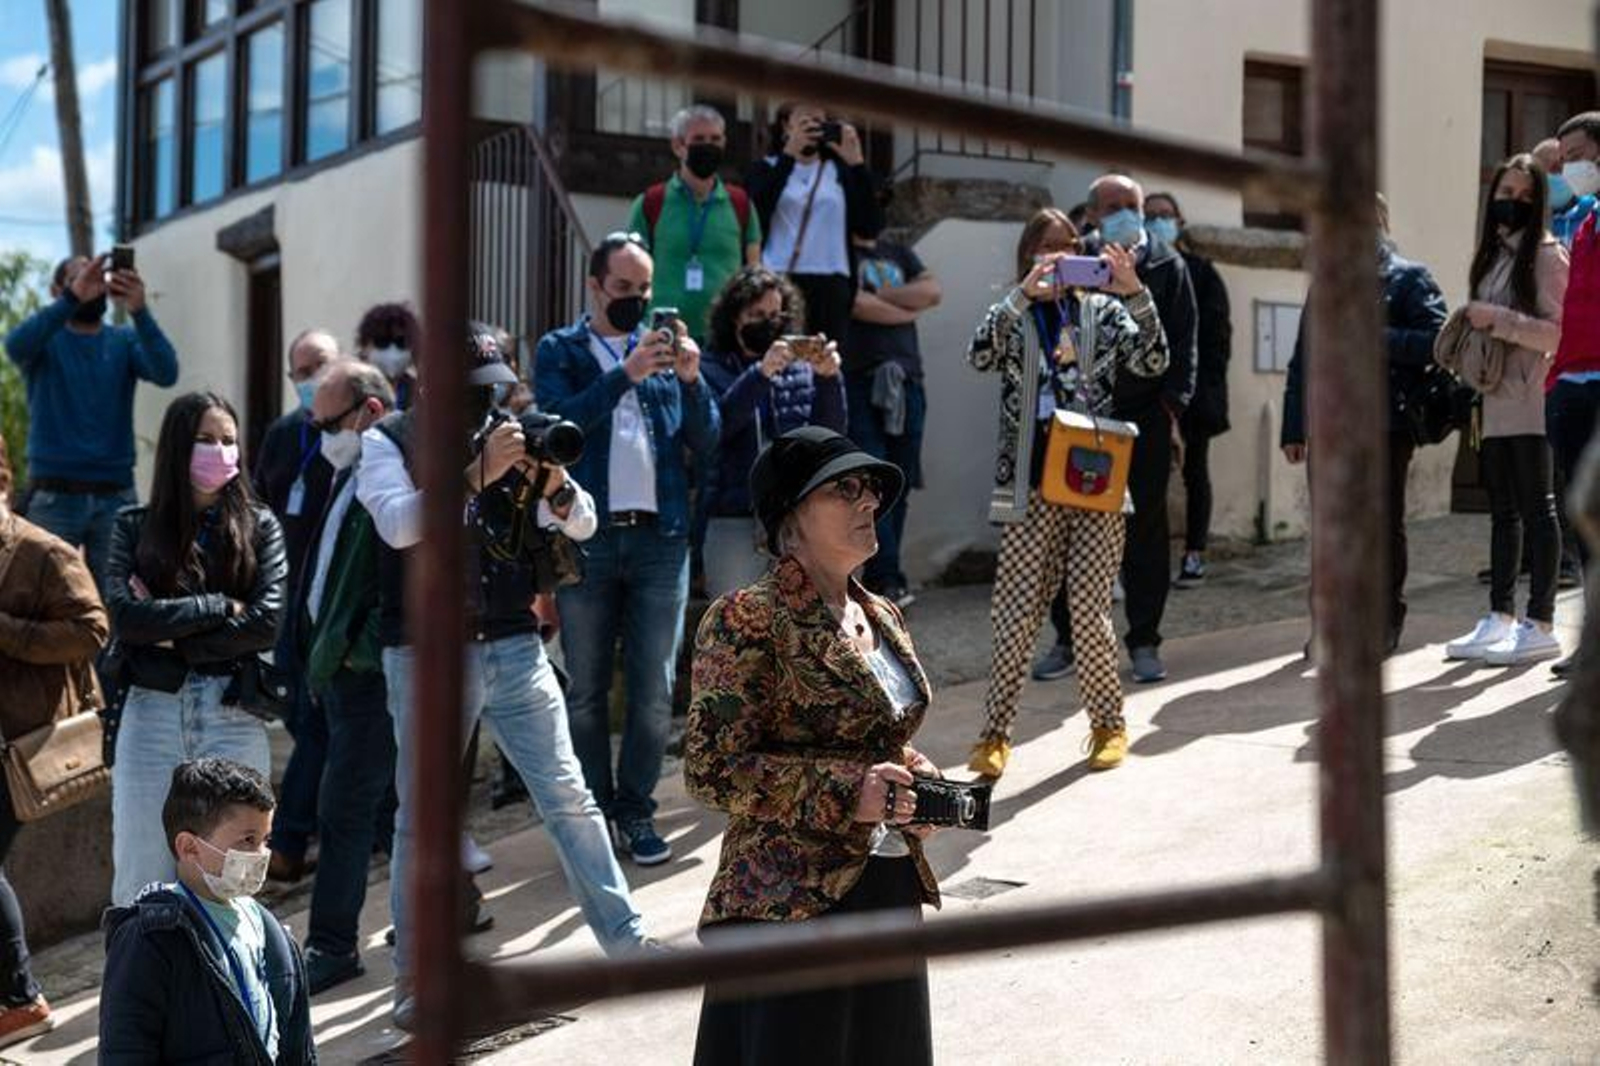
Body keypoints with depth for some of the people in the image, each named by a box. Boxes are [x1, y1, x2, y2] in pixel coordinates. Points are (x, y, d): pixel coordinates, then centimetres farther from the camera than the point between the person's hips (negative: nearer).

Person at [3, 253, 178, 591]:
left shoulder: (124, 341, 10)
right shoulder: (46, 339, 6)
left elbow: (166, 373, -10)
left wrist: (139, 311, -26)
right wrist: (73, 297, -31)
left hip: (115, 495, 2)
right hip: (53, 495, -1)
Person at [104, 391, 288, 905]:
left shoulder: (258, 527, 7)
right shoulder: (134, 527, 8)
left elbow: (267, 622, -5)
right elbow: (124, 615, -7)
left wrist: (171, 632, -7)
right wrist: (221, 608, -8)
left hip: (233, 714, -1)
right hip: (152, 713, 1)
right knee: (140, 877, 1)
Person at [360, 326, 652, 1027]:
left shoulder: (507, 438, 10)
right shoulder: (387, 442, 0)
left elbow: (582, 526, 8)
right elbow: (398, 522, -18)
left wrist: (553, 484, -13)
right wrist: (477, 474, -25)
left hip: (515, 648, 3)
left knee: (569, 797, 6)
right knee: (423, 817, 3)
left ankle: (627, 941, 17)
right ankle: (415, 985, 10)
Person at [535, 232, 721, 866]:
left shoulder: (664, 348, 12)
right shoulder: (559, 351, 7)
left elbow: (706, 447, 5)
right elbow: (560, 421, -13)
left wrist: (691, 381, -11)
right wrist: (627, 373, -20)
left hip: (660, 537, 2)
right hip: (587, 539, -2)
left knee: (655, 690, 2)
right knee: (587, 690, 4)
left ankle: (636, 810, 13)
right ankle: (594, 811, 14)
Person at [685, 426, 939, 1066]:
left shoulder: (882, 617, 13)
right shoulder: (748, 621, -11)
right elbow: (712, 770, -15)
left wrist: (912, 776, 3)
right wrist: (846, 791, -22)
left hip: (892, 889, 8)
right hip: (790, 901, -8)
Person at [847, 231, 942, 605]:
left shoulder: (899, 254, 23)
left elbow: (933, 291, 7)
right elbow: (855, 303, -10)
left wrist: (881, 295, -2)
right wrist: (908, 308, 4)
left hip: (906, 381, 5)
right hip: (858, 381, -5)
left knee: (900, 481, 3)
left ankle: (880, 578, 9)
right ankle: (887, 578, -16)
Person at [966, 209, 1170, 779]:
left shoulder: (1103, 311, 10)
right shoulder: (1014, 317, 8)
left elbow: (1153, 363, -5)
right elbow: (980, 355, -13)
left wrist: (1135, 295, -19)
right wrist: (1024, 294, -24)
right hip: (1032, 487, 0)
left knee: (1090, 612, 0)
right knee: (1015, 614, -4)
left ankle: (1108, 725, 16)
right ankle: (995, 732, 3)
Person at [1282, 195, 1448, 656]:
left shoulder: (1410, 279, 3)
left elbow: (1436, 341, -12)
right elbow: (1302, 360, 15)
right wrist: (1294, 427, 9)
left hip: (1388, 426, -4)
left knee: (1385, 525, 3)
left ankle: (1387, 622, 12)